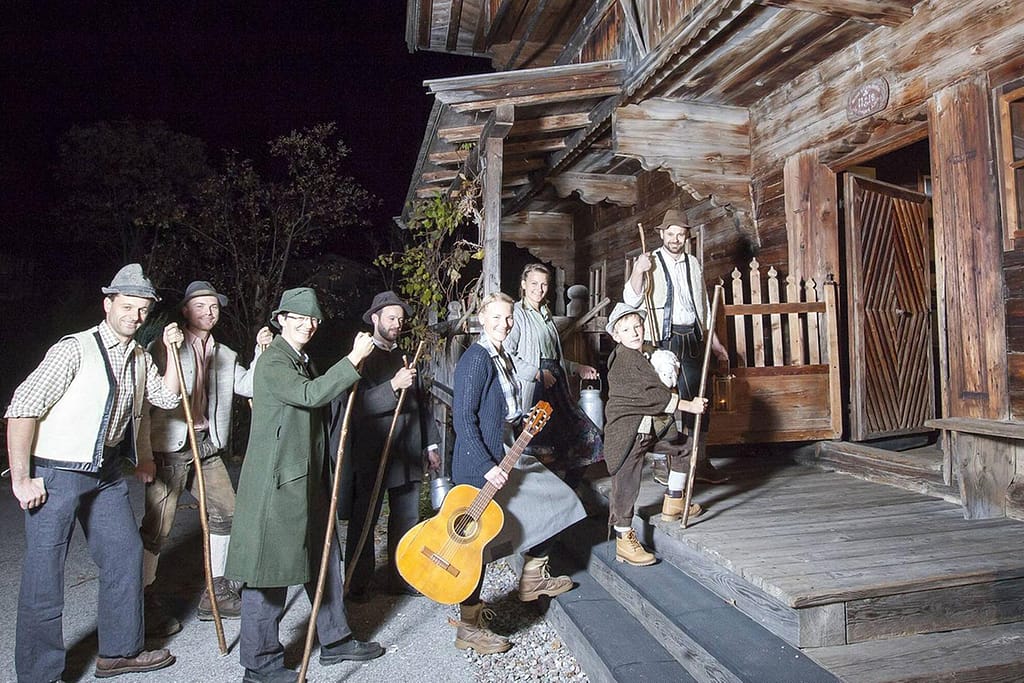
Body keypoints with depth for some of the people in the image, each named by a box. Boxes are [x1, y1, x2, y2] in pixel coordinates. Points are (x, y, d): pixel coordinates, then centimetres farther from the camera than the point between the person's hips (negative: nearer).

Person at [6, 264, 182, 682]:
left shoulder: (140, 357, 8)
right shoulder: (75, 349, -15)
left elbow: (167, 398, 9)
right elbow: (22, 408, -17)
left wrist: (172, 351, 0)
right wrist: (21, 478, -17)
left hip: (107, 474, 8)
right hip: (55, 474, -7)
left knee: (125, 554, 12)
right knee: (43, 574, 1)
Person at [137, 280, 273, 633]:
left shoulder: (224, 355, 15)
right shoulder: (163, 347, -4)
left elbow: (247, 385, 1)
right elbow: (143, 402, -10)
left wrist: (261, 352, -10)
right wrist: (144, 454, -15)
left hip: (207, 446, 7)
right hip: (169, 448, -6)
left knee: (226, 512, 10)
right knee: (157, 525, -3)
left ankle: (216, 592, 23)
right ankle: (145, 600, 16)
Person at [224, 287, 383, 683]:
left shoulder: (301, 361, 17)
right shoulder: (273, 362, -14)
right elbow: (309, 395, -30)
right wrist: (353, 360, -30)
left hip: (307, 479, 10)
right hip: (277, 482, -10)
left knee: (324, 560, 16)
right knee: (272, 569, 0)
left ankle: (334, 640, 29)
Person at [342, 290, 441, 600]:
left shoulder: (405, 357, 15)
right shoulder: (362, 357, -5)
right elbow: (358, 406, -17)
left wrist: (430, 445, 16)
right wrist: (393, 385, -29)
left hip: (408, 455, 6)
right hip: (371, 455, -6)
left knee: (407, 522, 11)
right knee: (363, 522, 6)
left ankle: (402, 578, 25)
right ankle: (358, 584, 19)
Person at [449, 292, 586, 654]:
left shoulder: (503, 358, 12)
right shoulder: (476, 358, -18)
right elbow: (462, 418, -23)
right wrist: (486, 467, -26)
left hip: (506, 455, 10)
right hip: (480, 465, -10)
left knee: (556, 501, 16)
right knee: (480, 541, -1)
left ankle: (533, 579, 32)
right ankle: (469, 627, 16)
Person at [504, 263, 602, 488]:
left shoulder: (546, 315, 20)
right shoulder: (517, 313, -8)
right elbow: (507, 354, -18)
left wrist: (578, 368, 23)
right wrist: (538, 373, -17)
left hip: (555, 388, 9)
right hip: (531, 389, -9)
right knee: (543, 452, -8)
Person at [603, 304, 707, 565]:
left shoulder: (640, 356, 14)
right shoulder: (624, 359, -17)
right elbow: (653, 395, -21)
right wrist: (689, 406, -16)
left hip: (649, 424, 10)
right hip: (627, 429, -10)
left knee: (684, 446, 19)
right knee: (626, 482, -6)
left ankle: (673, 504, 31)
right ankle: (624, 541, 4)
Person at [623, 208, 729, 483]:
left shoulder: (693, 263, 14)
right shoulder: (650, 263, -2)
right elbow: (631, 301, -13)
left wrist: (714, 340, 20)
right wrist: (638, 271, -27)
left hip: (691, 339, 5)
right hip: (663, 339, -5)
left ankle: (700, 462, 18)